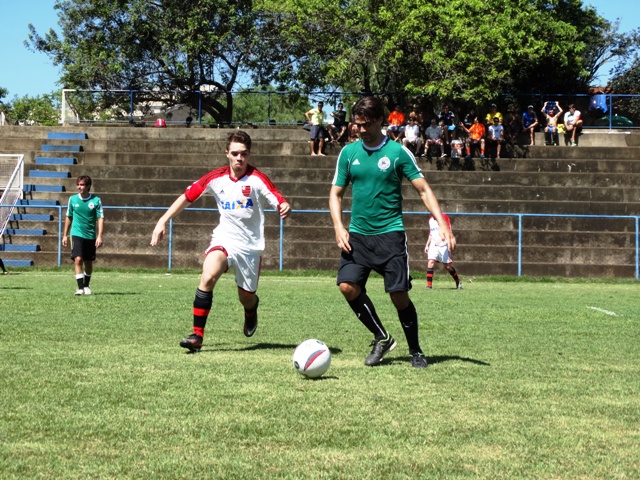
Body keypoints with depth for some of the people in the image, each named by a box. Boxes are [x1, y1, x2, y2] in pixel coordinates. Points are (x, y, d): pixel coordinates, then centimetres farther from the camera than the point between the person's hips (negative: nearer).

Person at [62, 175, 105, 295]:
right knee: (78, 259, -16)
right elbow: (68, 217, 10)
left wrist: (99, 236, -14)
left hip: (91, 236, 1)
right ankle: (80, 288, -17)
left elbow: (100, 218, -5)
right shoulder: (73, 199, 1)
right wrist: (65, 235, 9)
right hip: (77, 234, -1)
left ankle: (86, 286, 30)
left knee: (88, 262, 11)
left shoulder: (96, 200, -5)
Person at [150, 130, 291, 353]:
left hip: (250, 245, -1)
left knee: (246, 299, 9)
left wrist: (284, 208, -41)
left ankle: (252, 309, 50)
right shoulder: (216, 178, -3)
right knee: (207, 277, -27)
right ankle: (197, 335, -23)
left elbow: (281, 203, -16)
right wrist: (163, 221, 2)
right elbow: (187, 197, 6)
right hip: (224, 238, 1)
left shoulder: (257, 179, -10)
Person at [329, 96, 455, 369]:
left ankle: (415, 351, 14)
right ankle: (382, 338, 7)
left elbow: (423, 190, -2)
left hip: (390, 233, -3)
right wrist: (339, 227, -5)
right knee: (348, 286, -13)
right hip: (357, 234, 3)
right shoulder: (349, 153, 6)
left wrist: (442, 224, -13)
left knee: (399, 294, -6)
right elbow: (336, 193, 11)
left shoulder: (398, 152, -3)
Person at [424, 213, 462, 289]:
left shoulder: (444, 217, -5)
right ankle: (429, 285, -15)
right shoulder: (431, 219, 14)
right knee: (430, 262, -15)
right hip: (433, 245, 5)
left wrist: (440, 240, -24)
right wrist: (427, 245, 20)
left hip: (443, 245, -5)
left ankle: (458, 282, 25)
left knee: (448, 266, 3)